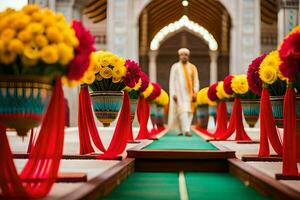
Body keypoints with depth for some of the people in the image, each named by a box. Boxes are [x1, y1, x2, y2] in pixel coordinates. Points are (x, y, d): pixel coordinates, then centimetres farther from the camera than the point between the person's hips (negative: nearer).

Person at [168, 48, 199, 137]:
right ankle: (186, 130, -20)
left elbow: (196, 81, 2)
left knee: (188, 111, 0)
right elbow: (172, 81, -1)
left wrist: (195, 93, -10)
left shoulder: (192, 68, 6)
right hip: (179, 92, -3)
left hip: (189, 93, 3)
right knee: (182, 110, -14)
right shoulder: (175, 67, 2)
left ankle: (183, 130, 6)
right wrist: (173, 94, -11)